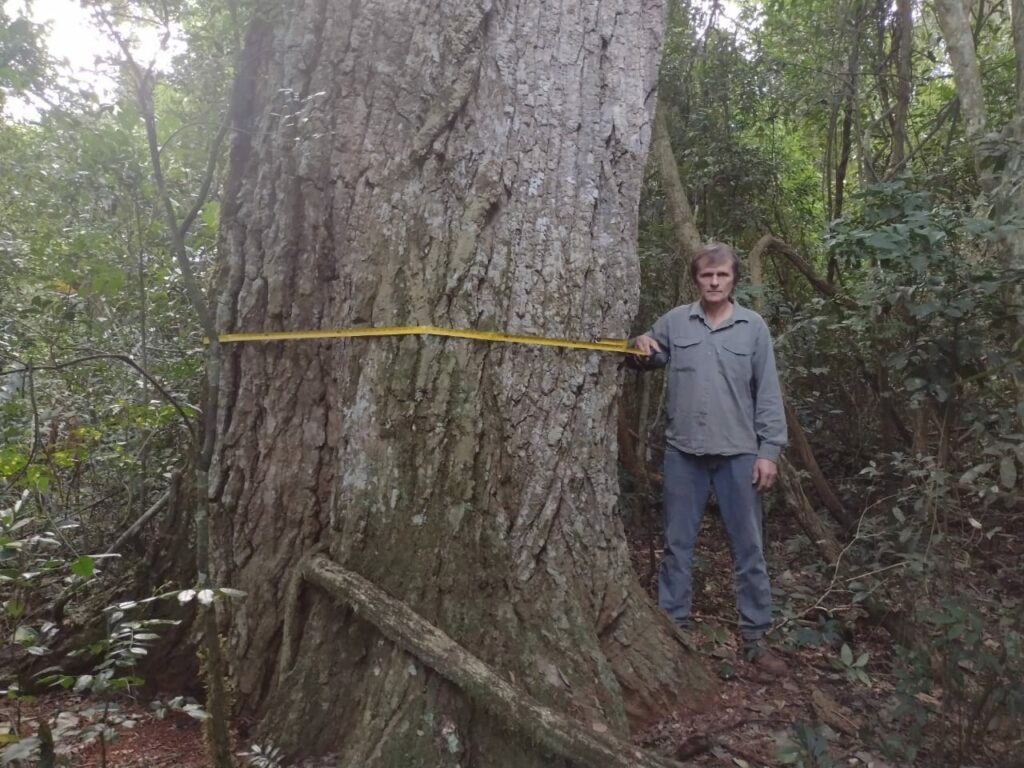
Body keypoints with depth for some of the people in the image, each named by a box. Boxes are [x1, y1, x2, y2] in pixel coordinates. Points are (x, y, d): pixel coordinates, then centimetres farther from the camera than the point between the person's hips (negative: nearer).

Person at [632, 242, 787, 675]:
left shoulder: (753, 327, 2)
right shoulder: (674, 321, 4)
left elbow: (768, 394, 1)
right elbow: (654, 361, 19)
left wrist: (769, 450, -5)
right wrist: (645, 351, -6)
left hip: (739, 453, -1)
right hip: (683, 451, 1)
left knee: (748, 548, 6)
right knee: (677, 544, 9)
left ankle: (755, 636, 17)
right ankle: (673, 626, 22)